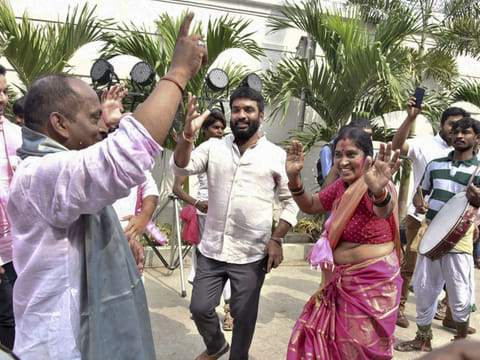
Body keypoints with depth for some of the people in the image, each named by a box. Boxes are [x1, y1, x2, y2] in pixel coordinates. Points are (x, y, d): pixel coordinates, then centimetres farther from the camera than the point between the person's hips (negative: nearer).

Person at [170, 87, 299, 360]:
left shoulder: (277, 155, -3)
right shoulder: (213, 147, 2)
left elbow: (293, 201, 0)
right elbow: (181, 168, -9)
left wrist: (277, 239, -8)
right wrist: (188, 135, -26)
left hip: (252, 255, -2)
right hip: (212, 249, 3)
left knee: (244, 316, 11)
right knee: (200, 308, 11)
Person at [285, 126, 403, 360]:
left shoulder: (376, 185, -20)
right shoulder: (341, 185, 2)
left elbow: (385, 210, -41)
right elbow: (310, 206, 12)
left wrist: (379, 192, -65)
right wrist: (293, 178, -5)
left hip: (372, 282, -7)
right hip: (340, 279, 7)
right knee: (318, 338, 15)